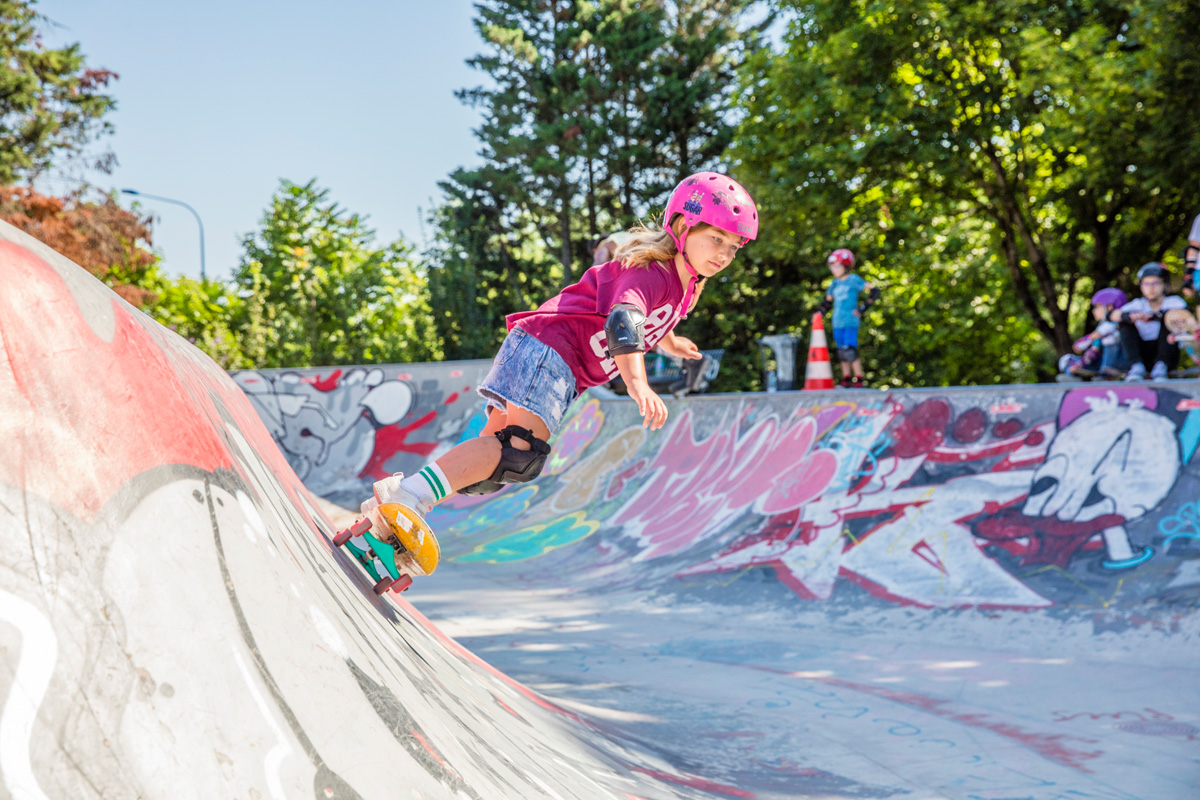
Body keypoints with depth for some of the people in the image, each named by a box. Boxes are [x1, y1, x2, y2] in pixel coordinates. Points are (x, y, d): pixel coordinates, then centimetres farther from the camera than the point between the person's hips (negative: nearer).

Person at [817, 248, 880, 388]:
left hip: (850, 322, -6)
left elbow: (874, 291, -5)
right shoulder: (834, 283, 14)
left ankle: (859, 380, -9)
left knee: (850, 351, -14)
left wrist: (862, 308, -10)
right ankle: (846, 379, 15)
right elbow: (828, 300, 26)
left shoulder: (853, 280, -3)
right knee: (841, 351, 7)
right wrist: (819, 312, 11)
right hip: (837, 323, 6)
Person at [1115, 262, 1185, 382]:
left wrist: (1155, 316, -38)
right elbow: (1112, 315, -11)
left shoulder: (1174, 302, 1)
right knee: (1125, 322, -11)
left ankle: (1161, 366, -29)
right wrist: (1129, 316, -34)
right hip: (1143, 357, 2)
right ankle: (1136, 366, -26)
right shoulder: (1138, 304, 6)